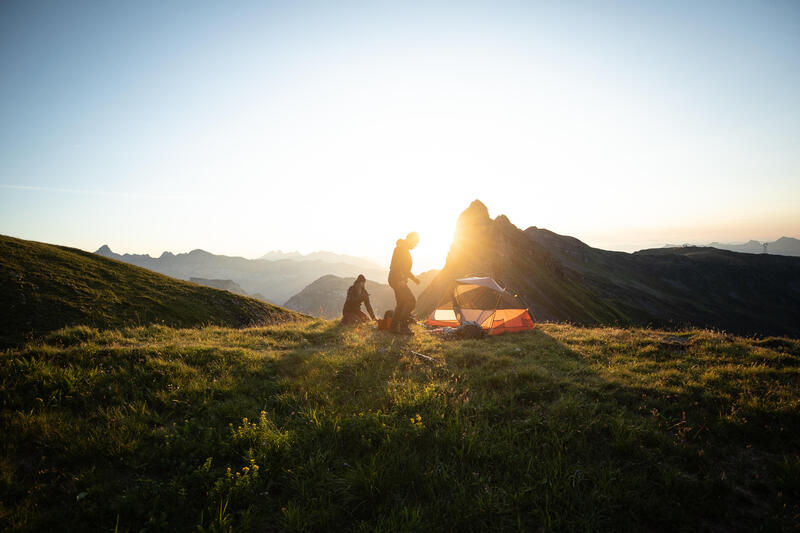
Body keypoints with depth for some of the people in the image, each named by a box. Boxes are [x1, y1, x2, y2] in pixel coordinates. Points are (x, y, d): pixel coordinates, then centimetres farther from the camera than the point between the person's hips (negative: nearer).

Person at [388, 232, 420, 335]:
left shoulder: (405, 249, 21)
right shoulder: (401, 248, -11)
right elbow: (396, 265, -22)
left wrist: (413, 277, 29)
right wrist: (400, 279, -29)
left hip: (399, 280, 11)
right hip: (397, 279, -11)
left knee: (401, 303, 12)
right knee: (411, 300, -14)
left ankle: (393, 327, 15)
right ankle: (403, 326, -11)